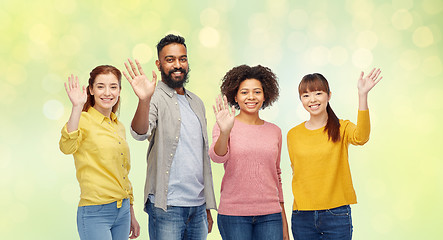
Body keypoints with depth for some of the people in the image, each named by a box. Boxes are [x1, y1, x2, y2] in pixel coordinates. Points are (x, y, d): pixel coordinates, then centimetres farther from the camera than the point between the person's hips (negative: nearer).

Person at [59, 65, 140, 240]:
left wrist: (131, 215, 21)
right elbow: (67, 147, -29)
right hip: (95, 213, -7)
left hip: (122, 211, 7)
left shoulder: (119, 127, 13)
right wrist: (77, 107, -37)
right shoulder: (83, 120, -7)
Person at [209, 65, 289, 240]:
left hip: (270, 215, 3)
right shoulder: (225, 127, 0)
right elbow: (217, 157, -17)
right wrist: (224, 132, -37)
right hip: (233, 214, -3)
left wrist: (283, 220, 17)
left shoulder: (275, 131, 10)